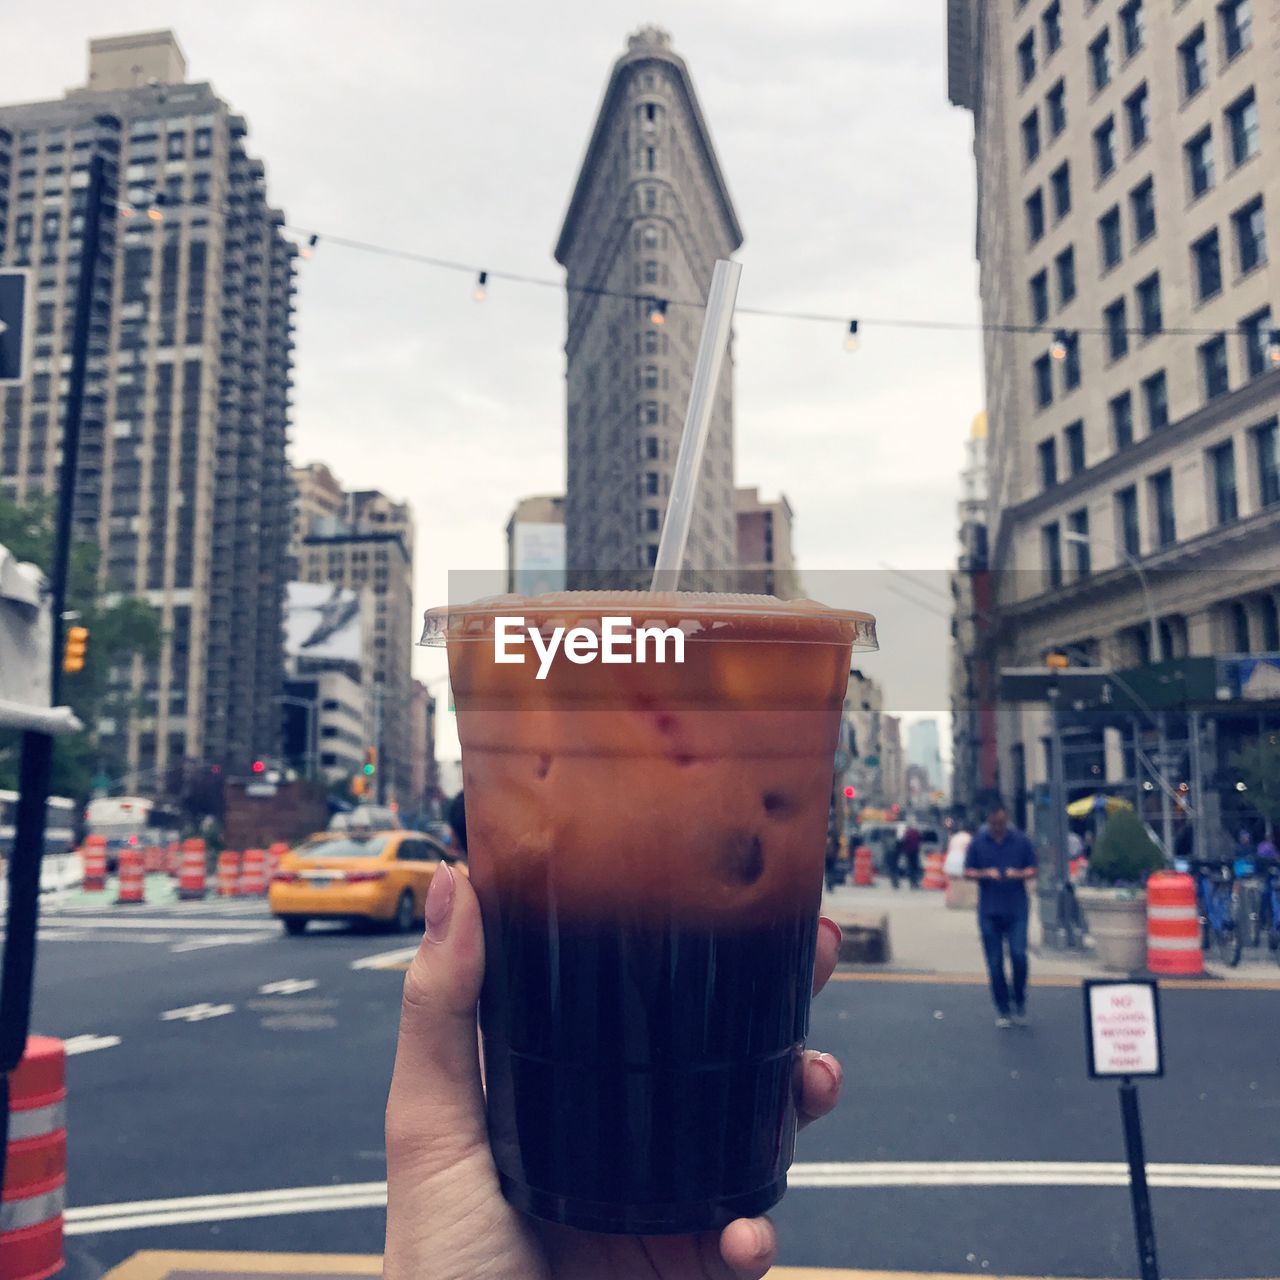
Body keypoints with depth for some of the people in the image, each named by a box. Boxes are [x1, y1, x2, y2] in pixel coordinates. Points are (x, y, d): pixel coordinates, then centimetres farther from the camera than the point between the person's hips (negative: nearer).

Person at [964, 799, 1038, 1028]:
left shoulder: (1021, 841, 2)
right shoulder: (978, 842, 4)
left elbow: (1032, 871, 6)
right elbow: (968, 872, 5)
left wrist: (1018, 874, -15)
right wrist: (985, 874, -14)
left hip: (1016, 909, -1)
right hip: (989, 911, 1)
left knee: (1018, 954, -11)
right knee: (994, 962, 4)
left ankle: (1019, 1000, 14)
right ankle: (1003, 1009, 16)